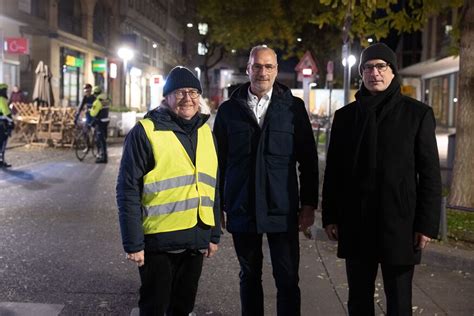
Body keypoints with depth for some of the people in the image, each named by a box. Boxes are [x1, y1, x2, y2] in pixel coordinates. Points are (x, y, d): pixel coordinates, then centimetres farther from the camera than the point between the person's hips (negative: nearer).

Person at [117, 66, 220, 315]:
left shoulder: (205, 132, 8)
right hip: (158, 240, -5)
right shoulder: (145, 132, -10)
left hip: (196, 240, 5)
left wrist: (214, 234, 12)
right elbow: (128, 191, -12)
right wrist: (133, 243, -14)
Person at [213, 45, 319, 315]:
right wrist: (218, 205, 6)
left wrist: (309, 204, -1)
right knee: (249, 277, 14)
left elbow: (308, 160, 2)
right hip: (241, 210, 2)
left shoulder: (294, 107, 1)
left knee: (288, 280, 2)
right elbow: (219, 160, 7)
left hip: (282, 211, -1)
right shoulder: (229, 109, 5)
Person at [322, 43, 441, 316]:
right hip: (355, 224, 3)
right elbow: (334, 170, 9)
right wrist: (330, 216, 5)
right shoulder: (345, 115, 7)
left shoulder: (418, 113, -1)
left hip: (399, 223, -2)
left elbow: (430, 173, -3)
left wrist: (427, 223, -7)